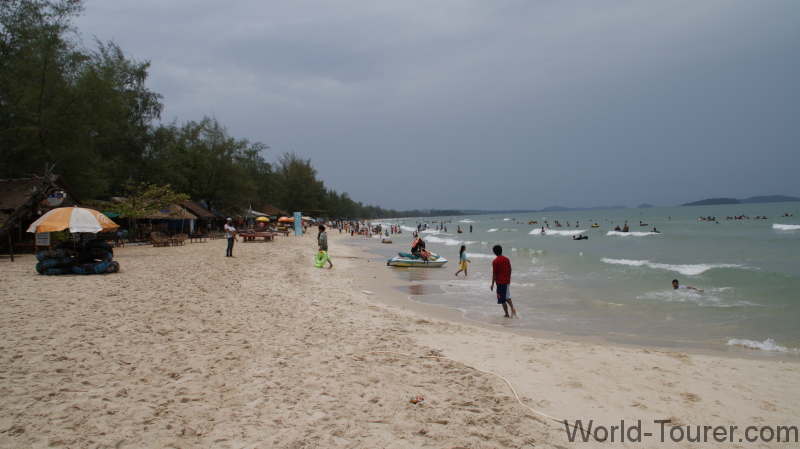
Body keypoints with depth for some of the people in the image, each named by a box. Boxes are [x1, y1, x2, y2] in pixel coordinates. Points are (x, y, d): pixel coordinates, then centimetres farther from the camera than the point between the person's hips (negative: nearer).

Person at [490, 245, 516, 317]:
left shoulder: (495, 261, -12)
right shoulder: (506, 259, 4)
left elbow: (494, 274, -12)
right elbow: (510, 270, 9)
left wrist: (492, 284, -7)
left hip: (500, 281, -6)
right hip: (507, 281, 6)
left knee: (502, 299, 3)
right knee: (507, 296, 20)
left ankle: (507, 314, 6)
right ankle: (512, 308, -1)